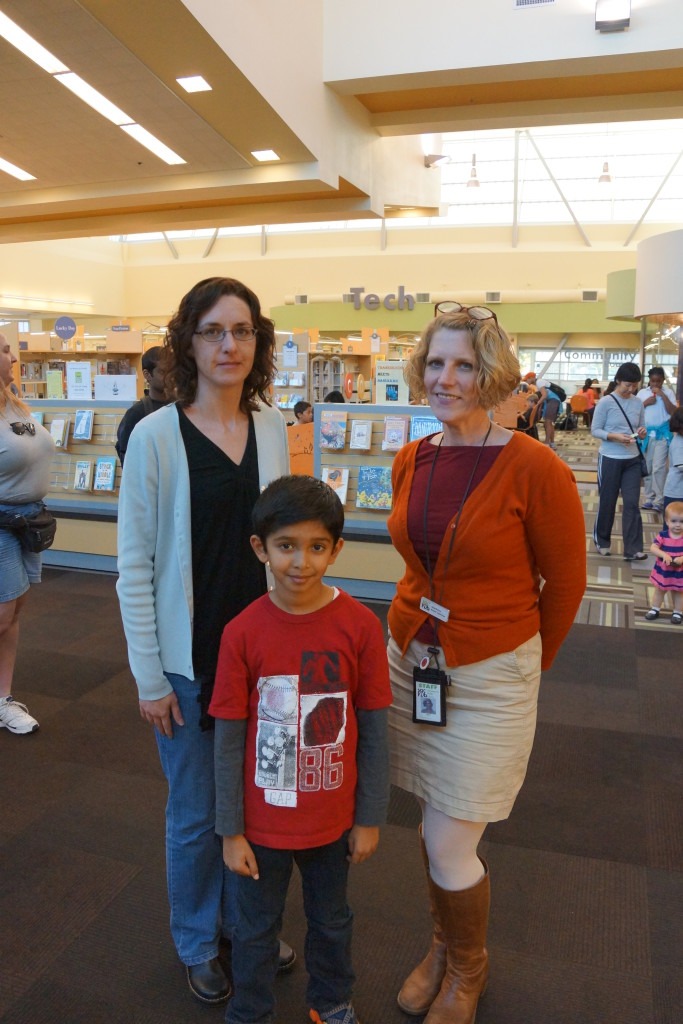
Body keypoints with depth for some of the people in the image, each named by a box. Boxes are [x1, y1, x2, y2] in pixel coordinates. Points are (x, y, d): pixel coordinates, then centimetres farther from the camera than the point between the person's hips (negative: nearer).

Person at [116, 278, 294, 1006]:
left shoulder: (274, 428, 0)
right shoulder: (155, 435, -12)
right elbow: (134, 565, -9)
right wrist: (149, 677, -8)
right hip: (189, 659, -3)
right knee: (196, 814, 13)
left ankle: (242, 922, 45)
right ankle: (197, 944, 40)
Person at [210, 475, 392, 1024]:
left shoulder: (361, 626, -17)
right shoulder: (243, 633, -17)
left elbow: (373, 731, -8)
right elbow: (229, 739, -9)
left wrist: (369, 818, -2)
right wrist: (231, 831, -4)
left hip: (333, 820, 1)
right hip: (262, 821, -1)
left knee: (331, 920, 26)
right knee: (257, 928, 22)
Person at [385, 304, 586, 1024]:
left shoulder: (534, 468, -18)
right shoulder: (410, 462, 0)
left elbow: (565, 581, -5)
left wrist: (527, 664, 7)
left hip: (489, 677, -5)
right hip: (411, 658, 5)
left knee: (448, 846, 3)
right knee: (434, 823, 19)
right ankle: (443, 946, 46)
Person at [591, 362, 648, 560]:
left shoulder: (638, 403, 5)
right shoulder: (605, 402, -9)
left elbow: (641, 428, 13)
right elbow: (595, 430, -8)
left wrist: (641, 434, -10)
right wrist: (614, 436, -23)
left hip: (632, 460, 4)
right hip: (610, 459, -3)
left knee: (632, 503, -1)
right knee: (607, 502, 8)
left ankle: (633, 549, 2)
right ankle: (601, 541, 28)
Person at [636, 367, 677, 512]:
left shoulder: (668, 392, 1)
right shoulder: (642, 393, 6)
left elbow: (673, 412, -9)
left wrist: (663, 395, -13)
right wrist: (646, 403, -10)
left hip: (662, 433, -3)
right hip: (646, 433, 3)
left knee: (658, 467, -10)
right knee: (647, 467, 9)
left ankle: (659, 500, -5)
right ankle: (649, 497, 18)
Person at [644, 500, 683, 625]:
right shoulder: (663, 535, -14)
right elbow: (653, 548, -22)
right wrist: (664, 554, -36)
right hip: (662, 571, 1)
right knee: (659, 591, 20)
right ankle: (655, 609, 38)